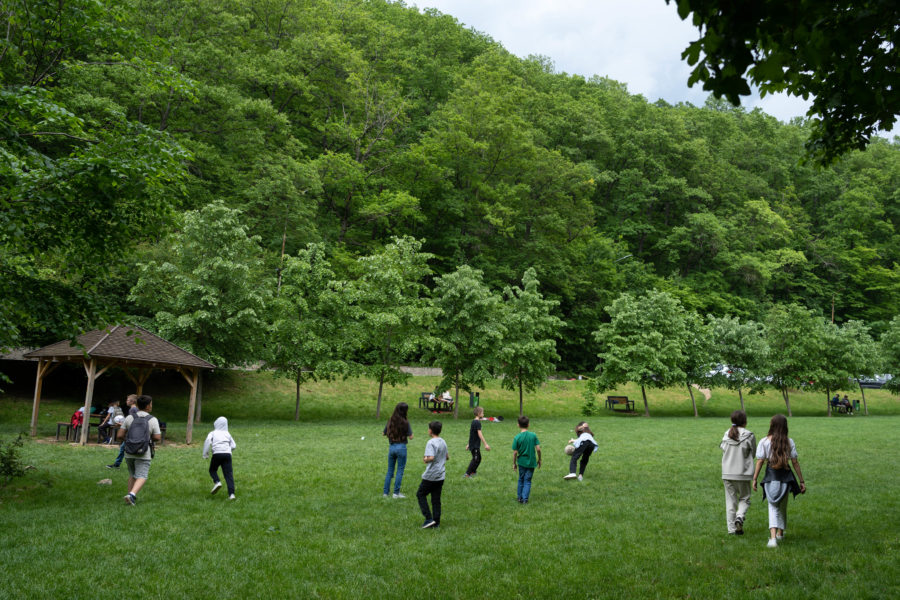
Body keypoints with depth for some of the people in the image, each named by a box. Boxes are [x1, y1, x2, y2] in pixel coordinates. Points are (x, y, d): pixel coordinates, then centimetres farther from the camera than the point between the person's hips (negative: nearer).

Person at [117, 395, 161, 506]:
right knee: (141, 477, -3)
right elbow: (157, 438, -7)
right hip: (143, 454, -4)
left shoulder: (130, 418, 0)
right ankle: (131, 495, -24)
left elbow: (120, 435, 0)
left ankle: (131, 496, 19)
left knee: (132, 475, 22)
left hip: (129, 453, 4)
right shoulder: (153, 420, -7)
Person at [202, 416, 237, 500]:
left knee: (212, 470, 22)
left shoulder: (213, 433, 10)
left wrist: (205, 453, -2)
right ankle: (231, 493, -12)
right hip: (227, 454, 3)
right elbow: (233, 446, 17)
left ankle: (217, 482, -5)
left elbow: (208, 441, -8)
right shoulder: (227, 434, 20)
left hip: (217, 454, -3)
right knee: (228, 474, -1)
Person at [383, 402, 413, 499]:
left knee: (389, 471, 14)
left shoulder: (390, 421, 2)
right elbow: (410, 437, -10)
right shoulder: (405, 422, -12)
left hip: (391, 447, 5)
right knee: (400, 471, 6)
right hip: (401, 447, -4)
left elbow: (384, 433, 10)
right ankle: (396, 493, 8)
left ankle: (386, 492, 16)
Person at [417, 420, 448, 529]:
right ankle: (436, 523, 14)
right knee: (436, 499, 12)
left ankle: (429, 518, 1)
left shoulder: (431, 443, -17)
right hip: (440, 476, 7)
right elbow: (447, 457, 19)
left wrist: (425, 459, -10)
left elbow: (431, 458, -29)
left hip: (430, 476, -7)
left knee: (420, 494, 9)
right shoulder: (443, 442, 9)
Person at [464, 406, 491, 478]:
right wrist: (485, 444, -26)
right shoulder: (477, 422, -17)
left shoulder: (473, 421, 12)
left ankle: (473, 472, 30)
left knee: (478, 458, 19)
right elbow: (479, 434, -24)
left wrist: (468, 444, 25)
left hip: (472, 444, 10)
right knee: (475, 459, -8)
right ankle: (467, 474, -9)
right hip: (475, 445, -10)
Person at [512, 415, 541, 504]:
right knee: (527, 481, 9)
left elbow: (515, 452, -9)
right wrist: (539, 460, 5)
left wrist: (514, 463, 3)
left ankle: (519, 497, 25)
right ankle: (525, 499, 4)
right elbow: (538, 449, -9)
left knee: (521, 480, 18)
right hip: (531, 462, 0)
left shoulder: (517, 438, -11)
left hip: (521, 462, 0)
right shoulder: (533, 435, -8)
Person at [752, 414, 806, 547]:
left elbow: (760, 461, -8)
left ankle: (773, 537, -16)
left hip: (771, 476, -2)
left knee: (773, 507, 1)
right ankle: (780, 533, 36)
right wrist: (802, 481, 5)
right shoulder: (789, 442, -1)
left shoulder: (764, 441, -6)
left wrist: (755, 479, -2)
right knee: (783, 506, 20)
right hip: (785, 476, 2)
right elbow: (795, 462, -1)